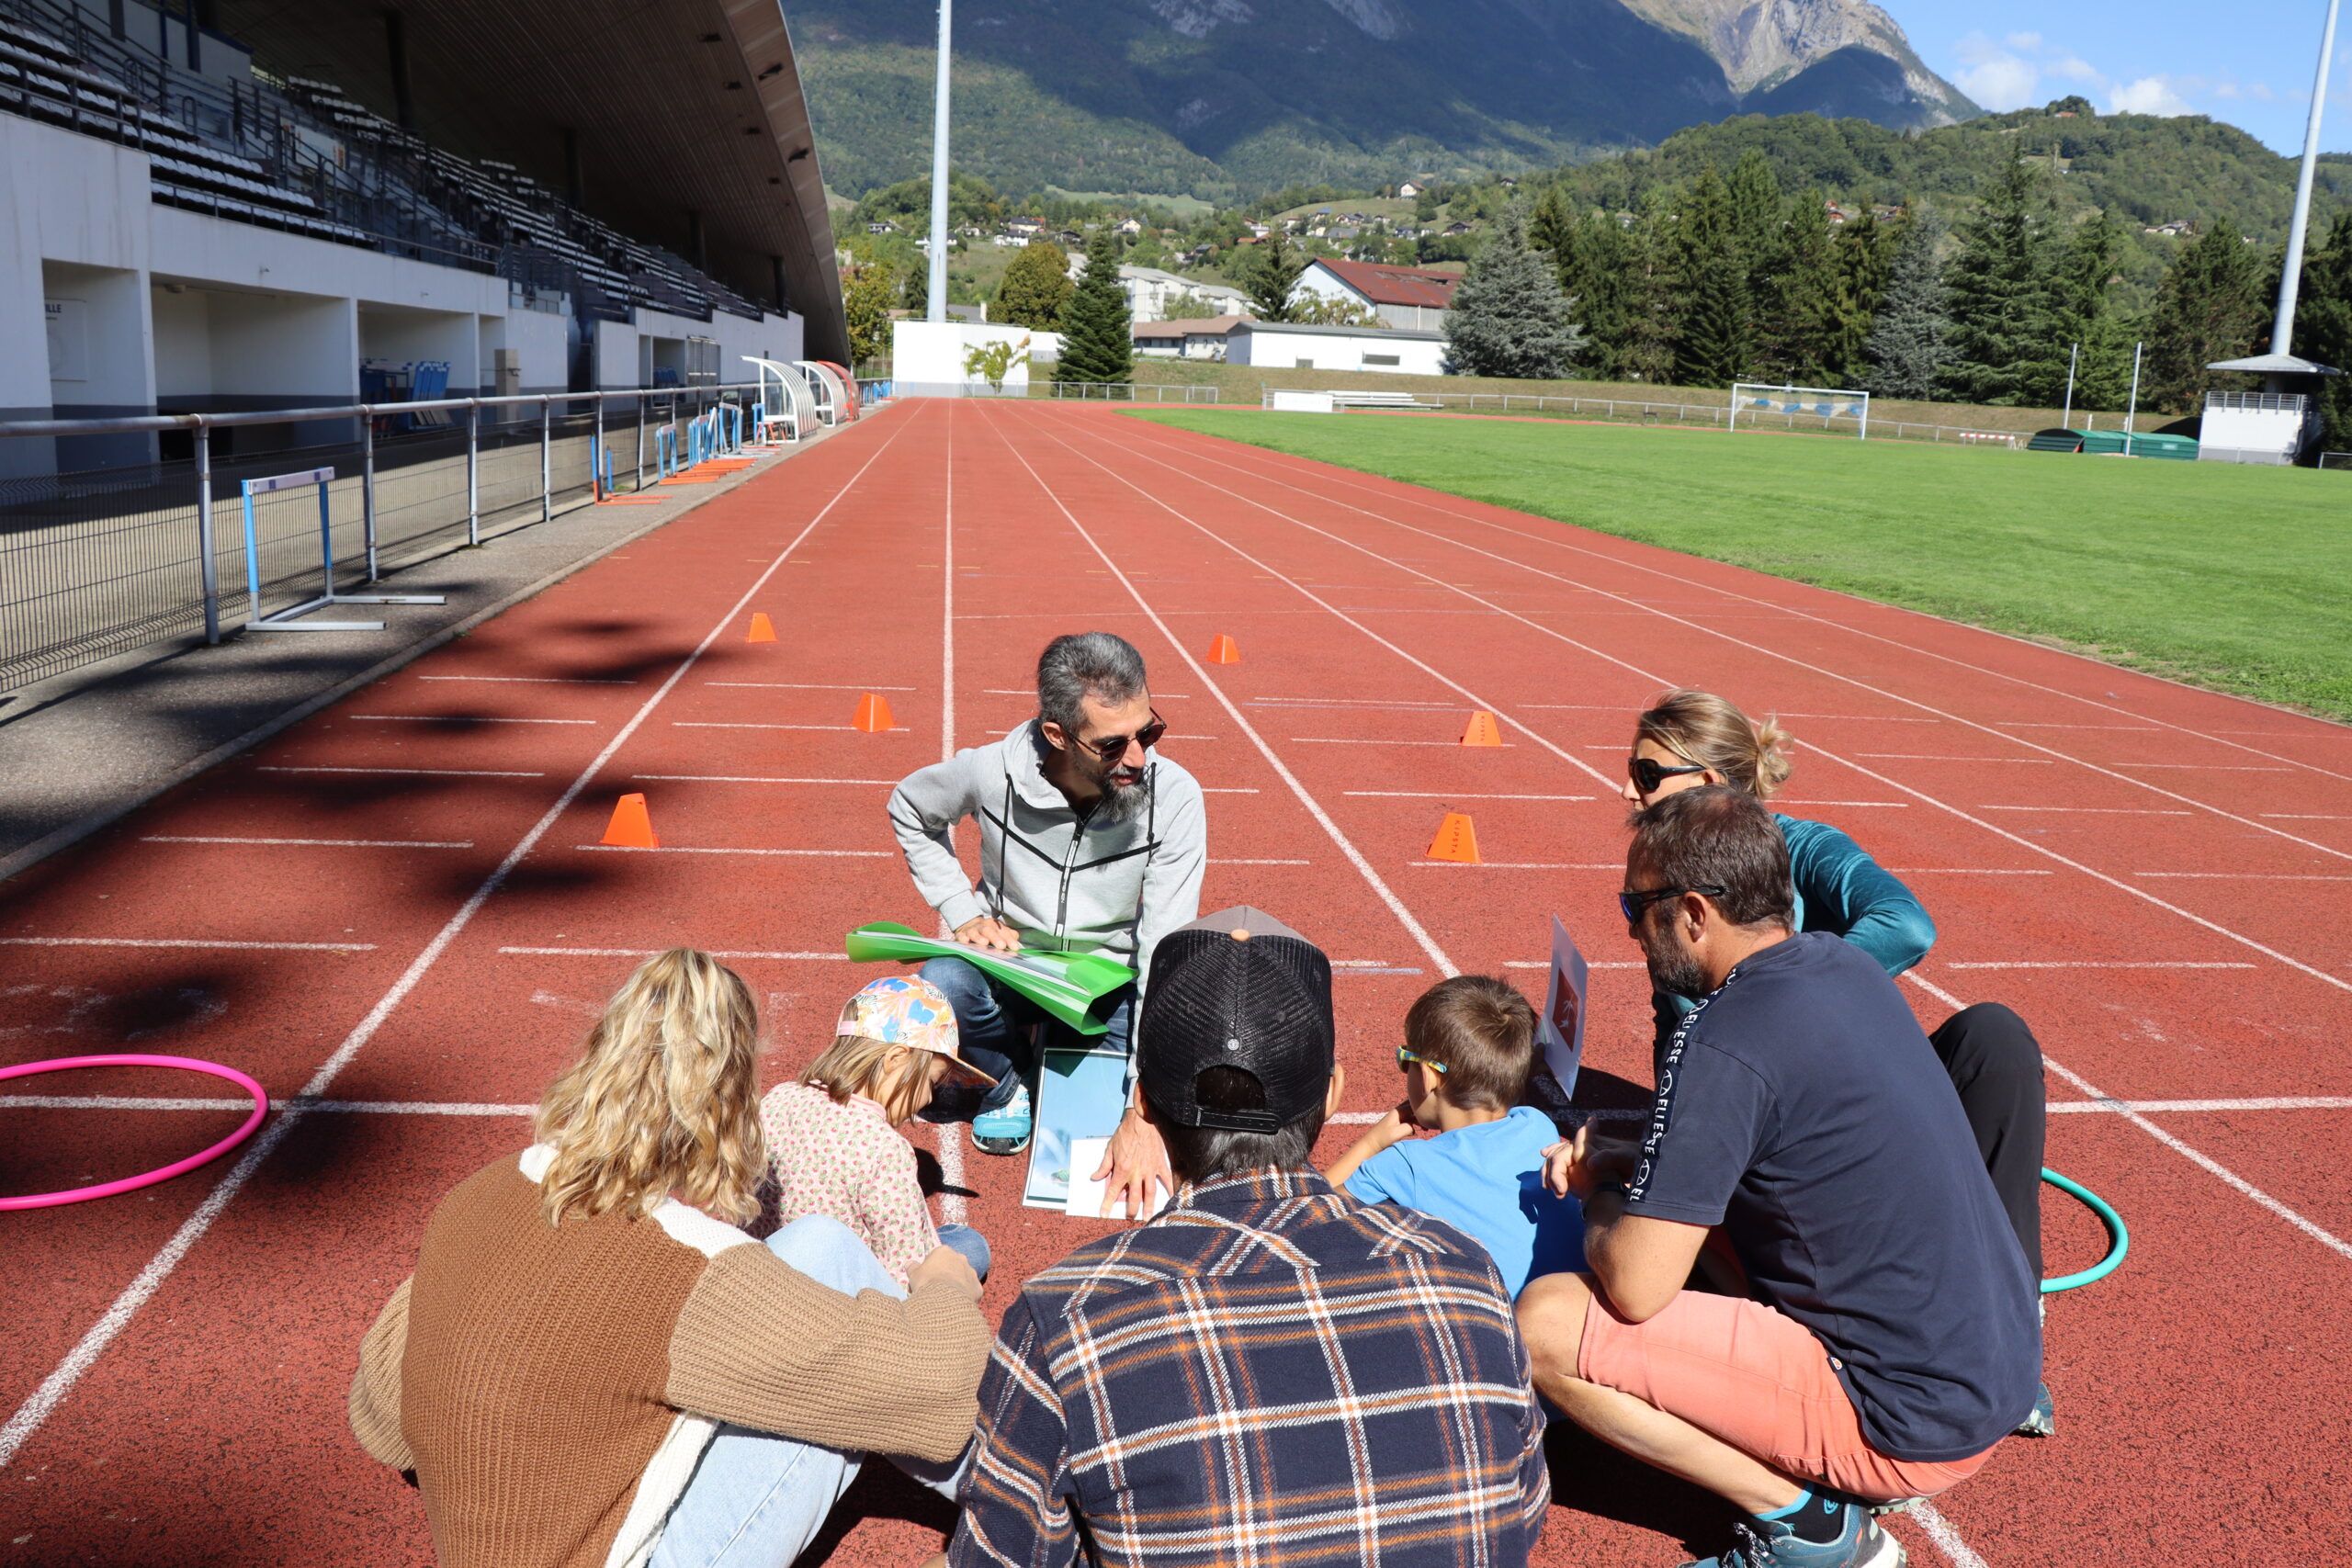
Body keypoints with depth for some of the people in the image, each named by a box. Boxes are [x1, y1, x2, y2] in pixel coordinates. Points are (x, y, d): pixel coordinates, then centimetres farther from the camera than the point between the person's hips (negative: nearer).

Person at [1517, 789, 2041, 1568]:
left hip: (1912, 1422, -9)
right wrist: (1630, 1162, 7)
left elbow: (1633, 1289, -21)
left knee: (1546, 1322, -14)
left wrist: (1599, 1193, 0)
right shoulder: (1847, 966, 3)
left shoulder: (1724, 1044, -24)